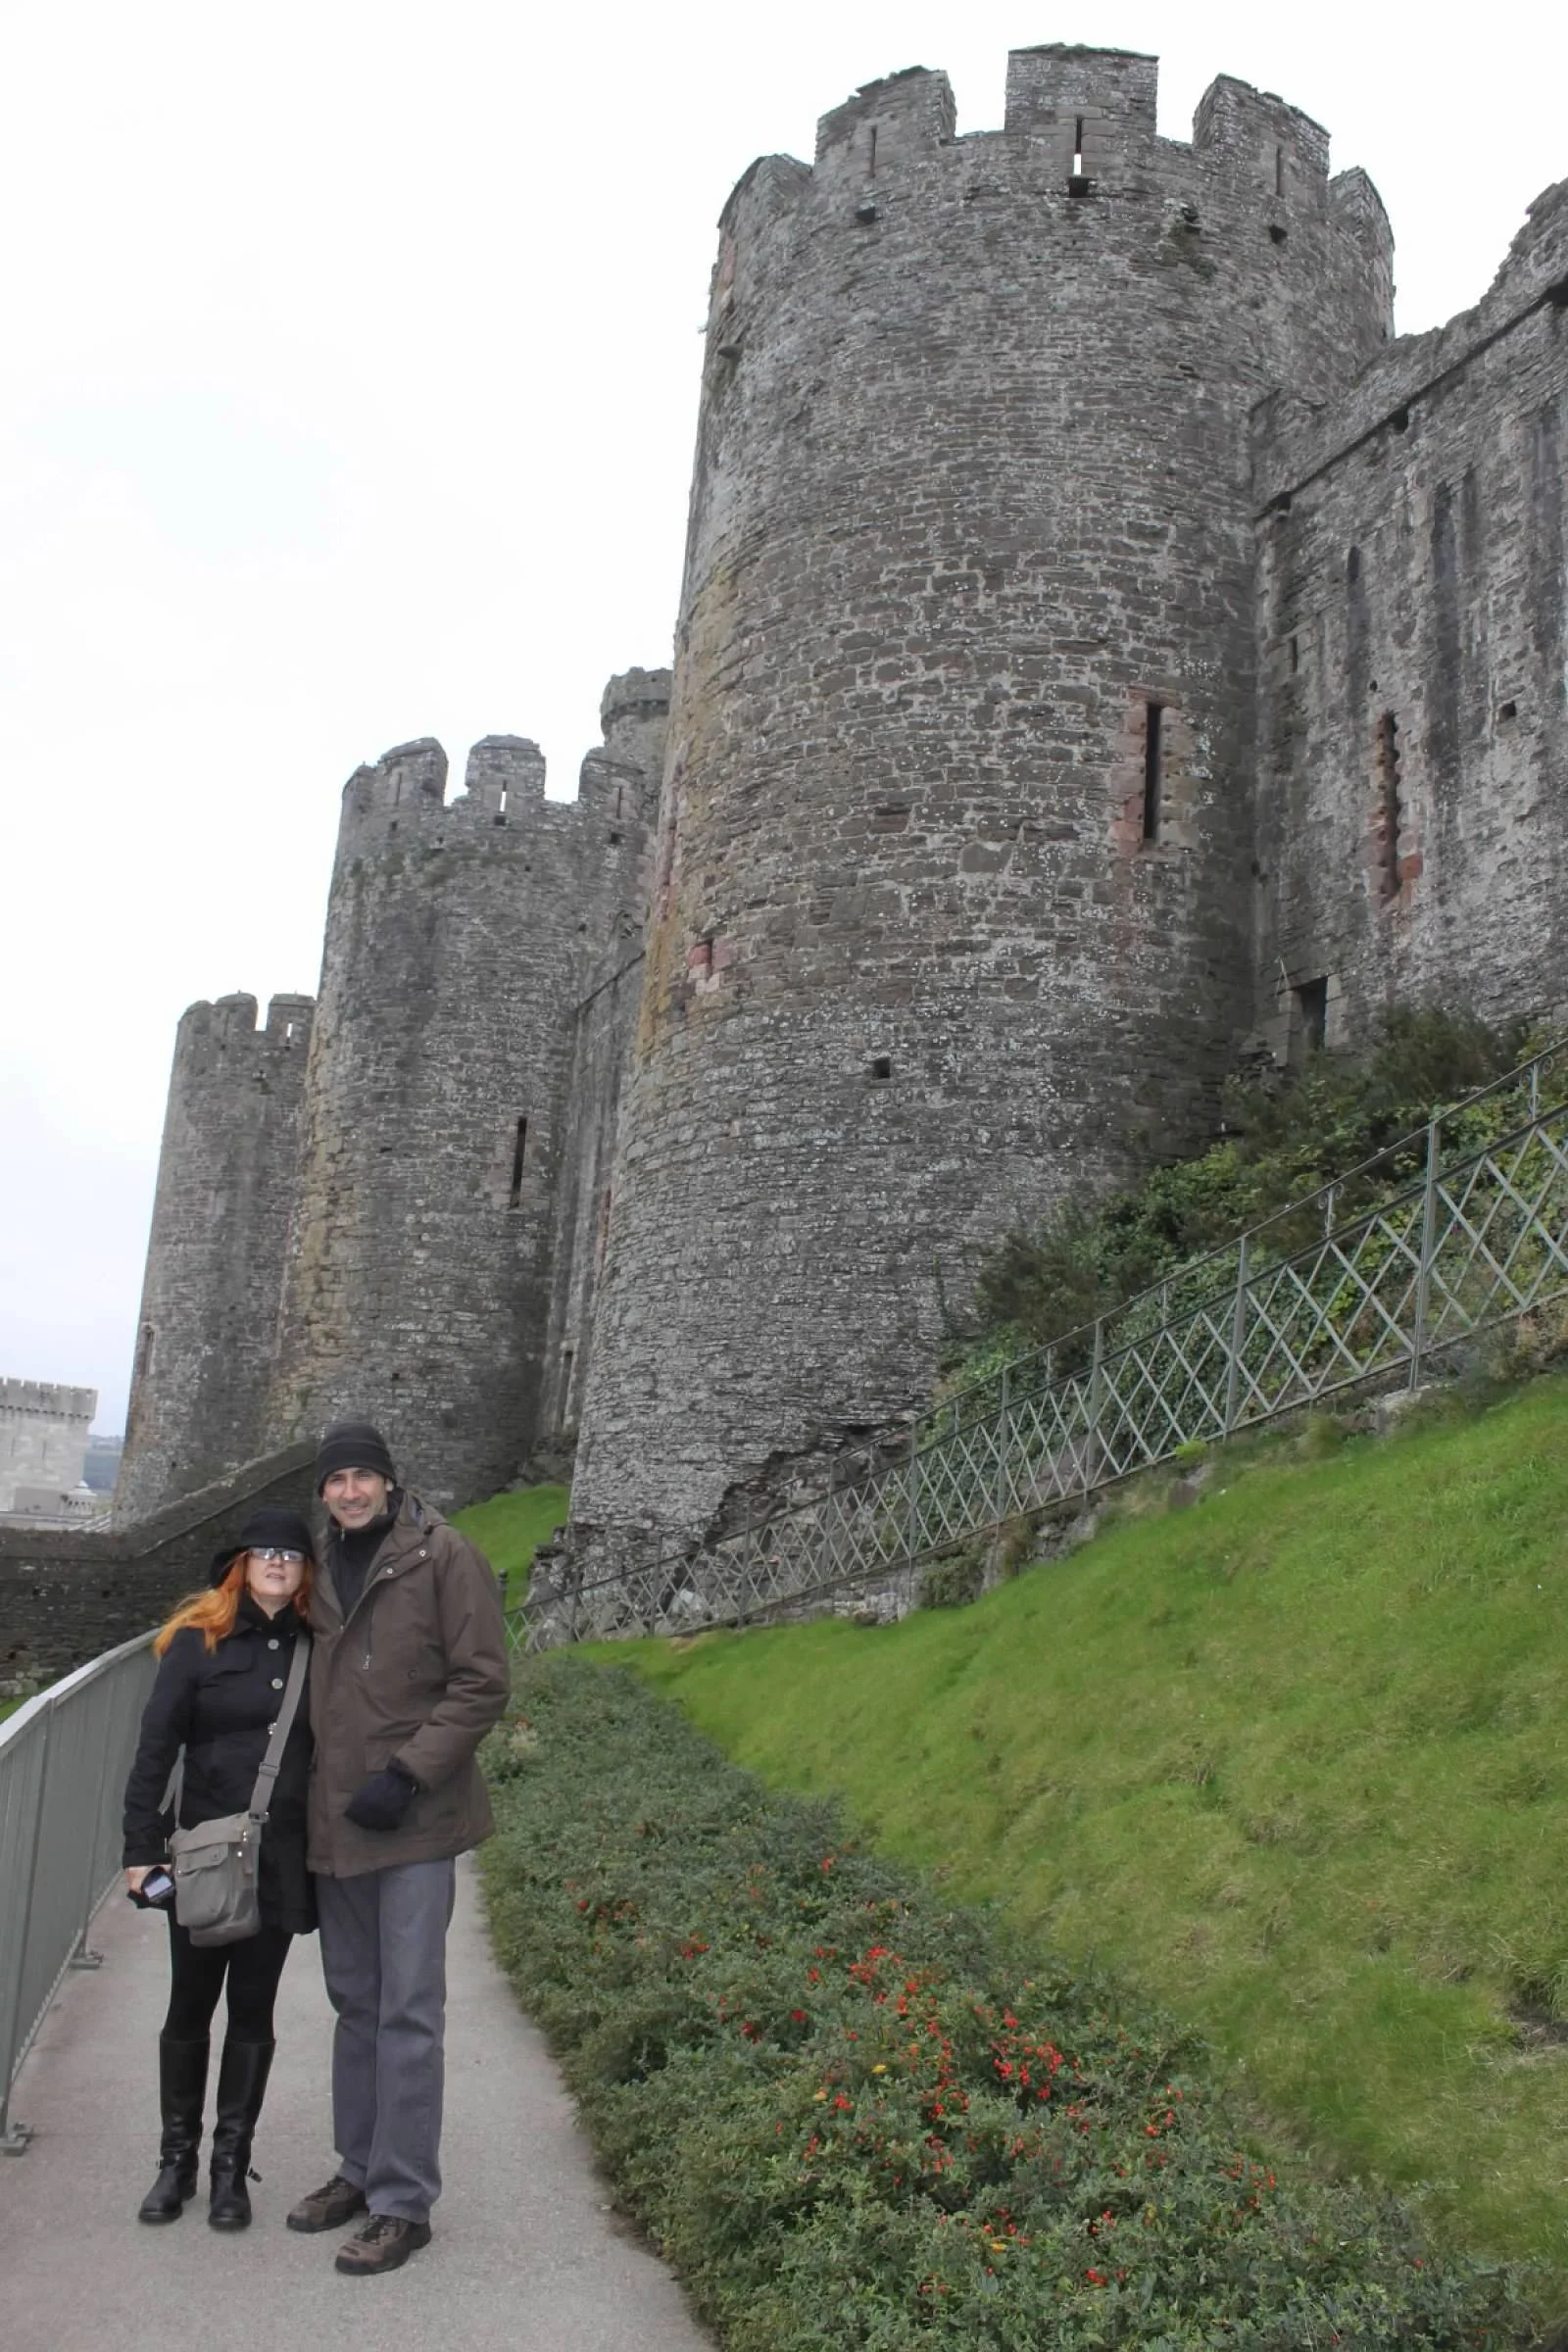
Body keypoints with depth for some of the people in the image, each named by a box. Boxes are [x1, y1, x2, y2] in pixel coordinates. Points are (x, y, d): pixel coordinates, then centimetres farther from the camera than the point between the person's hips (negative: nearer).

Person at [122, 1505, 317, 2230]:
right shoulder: (198, 1640, -3)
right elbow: (156, 1748, -4)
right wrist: (142, 1847, -9)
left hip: (280, 1863, 1)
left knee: (252, 2011, 10)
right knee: (190, 2007, 10)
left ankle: (231, 2165, 23)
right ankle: (176, 2158, 27)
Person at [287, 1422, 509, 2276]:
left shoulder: (442, 1555, -10)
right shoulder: (325, 1566, 8)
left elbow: (482, 1683, -12)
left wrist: (407, 1773, -17)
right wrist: (311, 1792, 11)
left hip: (413, 1821, -6)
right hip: (336, 1820, 6)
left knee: (407, 2012, -1)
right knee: (355, 2002, 17)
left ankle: (402, 2202, 9)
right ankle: (360, 2169, 32)